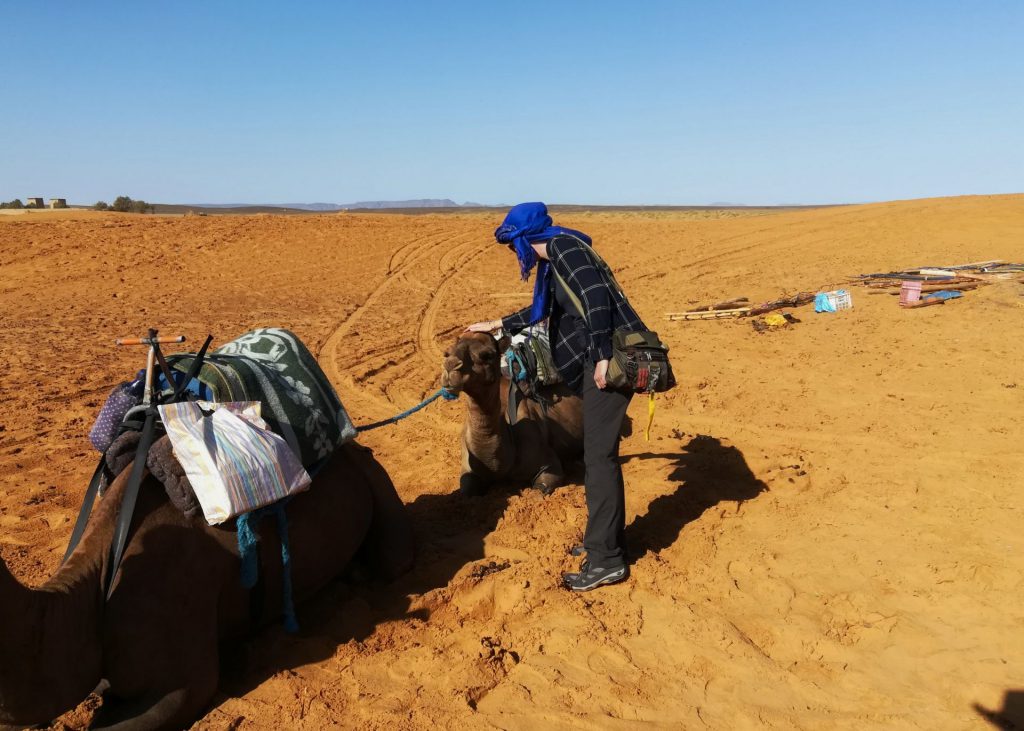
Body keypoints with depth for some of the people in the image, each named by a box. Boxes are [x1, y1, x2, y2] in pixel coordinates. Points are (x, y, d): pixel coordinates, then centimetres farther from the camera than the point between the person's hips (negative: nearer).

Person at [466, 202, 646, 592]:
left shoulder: (564, 246, -8)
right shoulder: (553, 262, 21)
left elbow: (597, 297, -21)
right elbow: (541, 310, 37)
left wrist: (603, 357, -23)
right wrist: (496, 325, 43)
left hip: (614, 357, -10)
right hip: (597, 358, 10)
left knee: (599, 454, -7)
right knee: (596, 452, 15)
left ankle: (607, 559, 0)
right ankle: (605, 537, 27)